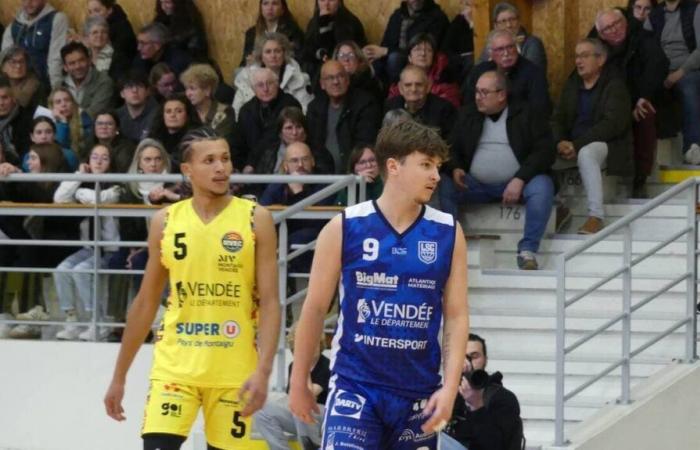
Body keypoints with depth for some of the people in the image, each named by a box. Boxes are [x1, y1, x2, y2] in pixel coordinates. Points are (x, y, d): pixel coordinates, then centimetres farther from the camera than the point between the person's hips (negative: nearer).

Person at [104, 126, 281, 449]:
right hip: (175, 365, 1)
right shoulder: (166, 221, 5)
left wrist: (263, 371, -18)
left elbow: (269, 302, -5)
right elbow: (146, 303, 12)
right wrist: (119, 376, 13)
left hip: (233, 371, -1)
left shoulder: (255, 219, -2)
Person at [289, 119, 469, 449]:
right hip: (354, 385, -3)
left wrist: (450, 387, -7)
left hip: (419, 392, 3)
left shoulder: (448, 233, 3)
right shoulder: (344, 228, -3)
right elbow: (315, 308, 4)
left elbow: (457, 316, 4)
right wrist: (299, 382, 7)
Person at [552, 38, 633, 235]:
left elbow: (613, 124, -17)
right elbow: (558, 118, 11)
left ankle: (596, 217, -41)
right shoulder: (572, 84, 16)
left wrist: (577, 144, -23)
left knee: (586, 153, -39)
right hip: (572, 145, 6)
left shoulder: (614, 85, -4)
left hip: (605, 144, -6)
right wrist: (560, 142, -12)